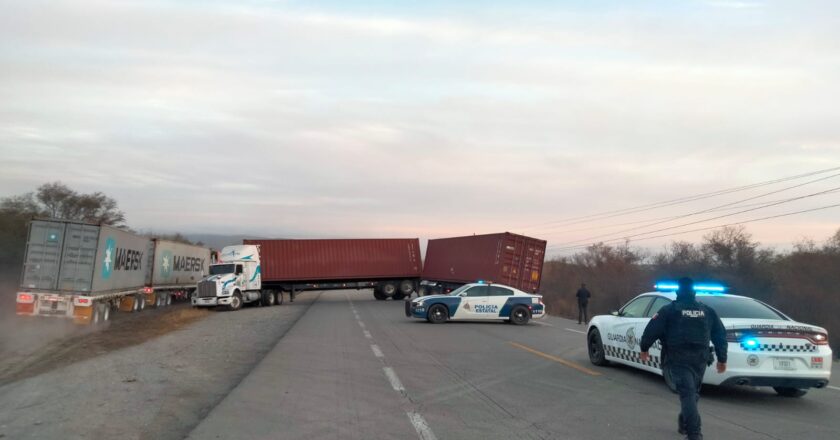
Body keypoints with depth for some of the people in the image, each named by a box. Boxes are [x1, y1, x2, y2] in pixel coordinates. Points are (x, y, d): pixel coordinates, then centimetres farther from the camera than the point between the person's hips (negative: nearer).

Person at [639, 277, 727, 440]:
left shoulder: (669, 310, -1)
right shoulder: (708, 312, 13)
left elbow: (652, 329, -6)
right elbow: (720, 335, 13)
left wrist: (644, 349, 6)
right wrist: (722, 359, 20)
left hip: (678, 359, -4)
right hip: (700, 359, 4)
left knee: (688, 393, -7)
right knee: (692, 393, 20)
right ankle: (684, 424, 31)